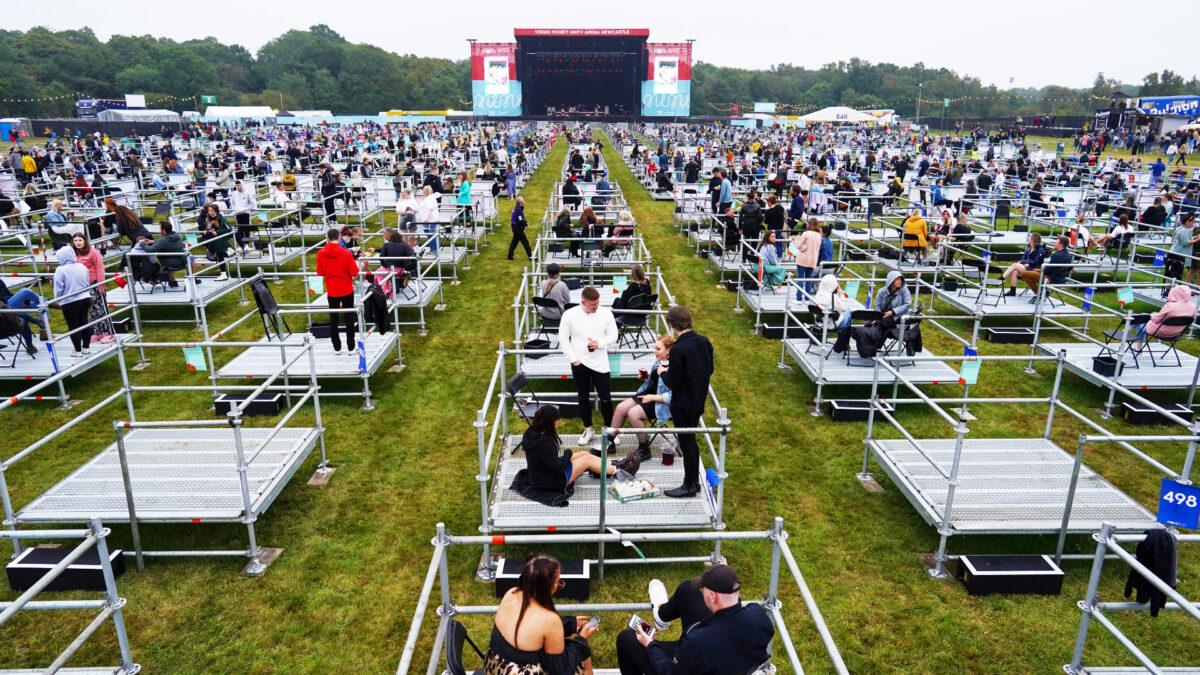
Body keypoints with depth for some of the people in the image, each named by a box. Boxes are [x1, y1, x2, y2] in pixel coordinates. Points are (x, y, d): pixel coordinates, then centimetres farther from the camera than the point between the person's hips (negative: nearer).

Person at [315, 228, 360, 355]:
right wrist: (355, 262, 5)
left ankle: (337, 347, 18)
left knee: (333, 319, 13)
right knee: (349, 319, 8)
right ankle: (351, 347, 11)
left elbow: (320, 273, 0)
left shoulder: (321, 254, -8)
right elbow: (354, 272, -13)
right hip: (347, 290, -2)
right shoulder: (346, 253, -16)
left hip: (331, 291, 2)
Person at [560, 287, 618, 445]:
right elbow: (563, 339, -2)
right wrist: (573, 358, -8)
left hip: (600, 363, 0)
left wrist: (600, 343, -16)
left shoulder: (606, 313, -5)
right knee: (583, 398, 13)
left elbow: (613, 335, 3)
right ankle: (588, 430, 27)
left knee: (606, 398, 1)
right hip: (579, 364, 0)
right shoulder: (570, 315, -8)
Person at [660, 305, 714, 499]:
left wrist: (663, 373, 1)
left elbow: (671, 382, -21)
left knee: (687, 443, 7)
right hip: (699, 401, 8)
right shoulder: (704, 341, -2)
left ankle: (689, 486, 20)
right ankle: (694, 481, 33)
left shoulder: (679, 349, -25)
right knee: (691, 441, 21)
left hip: (683, 405, -7)